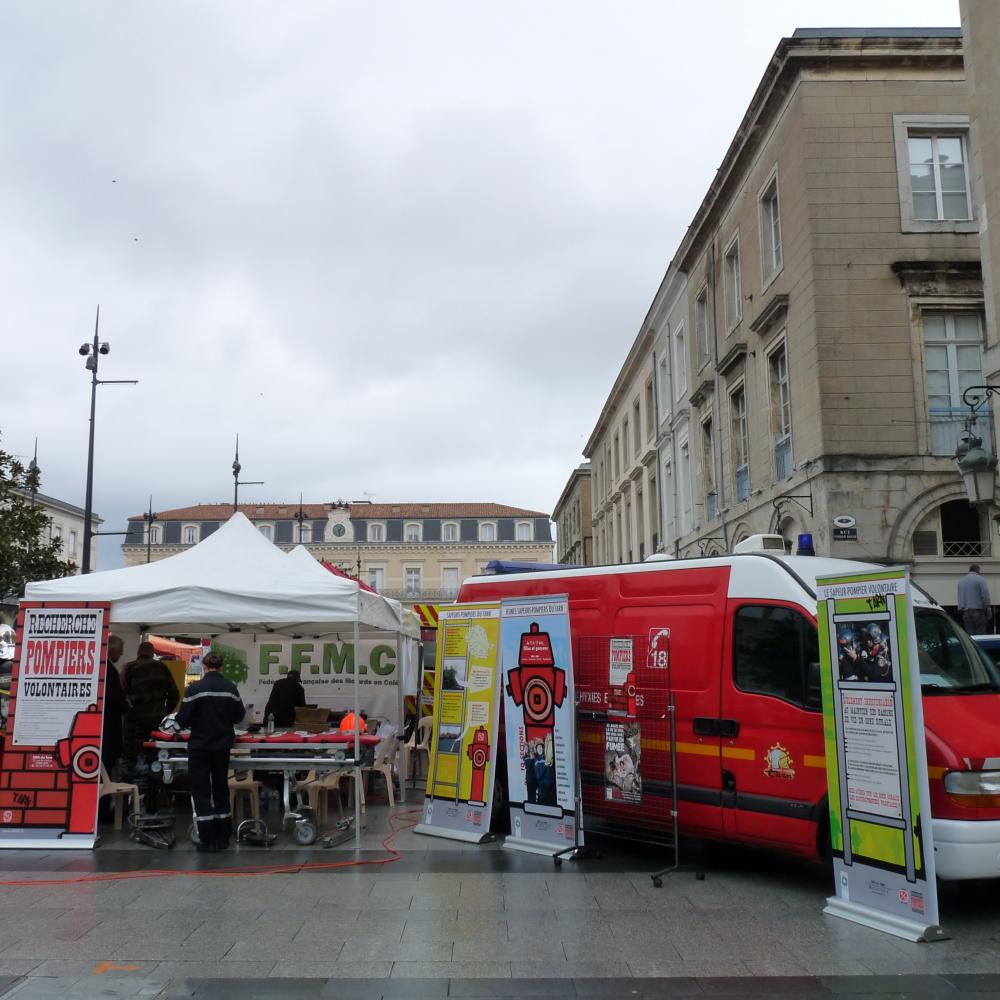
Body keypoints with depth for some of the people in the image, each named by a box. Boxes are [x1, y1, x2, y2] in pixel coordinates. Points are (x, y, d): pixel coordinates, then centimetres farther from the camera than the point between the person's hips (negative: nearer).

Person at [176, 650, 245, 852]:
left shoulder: (195, 688, -13)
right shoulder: (230, 688, -4)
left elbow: (183, 719, -13)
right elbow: (239, 715, 3)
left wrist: (195, 722, 9)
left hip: (200, 745, -3)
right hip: (222, 745, 4)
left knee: (201, 791, 5)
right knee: (221, 788, 16)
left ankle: (208, 841, 3)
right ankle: (223, 838, 22)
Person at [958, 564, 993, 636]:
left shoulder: (961, 581, 14)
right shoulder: (980, 579, -5)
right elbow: (985, 595, -11)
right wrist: (988, 609, -5)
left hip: (965, 612, 5)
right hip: (977, 611, -5)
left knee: (969, 635, 5)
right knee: (980, 634, -4)